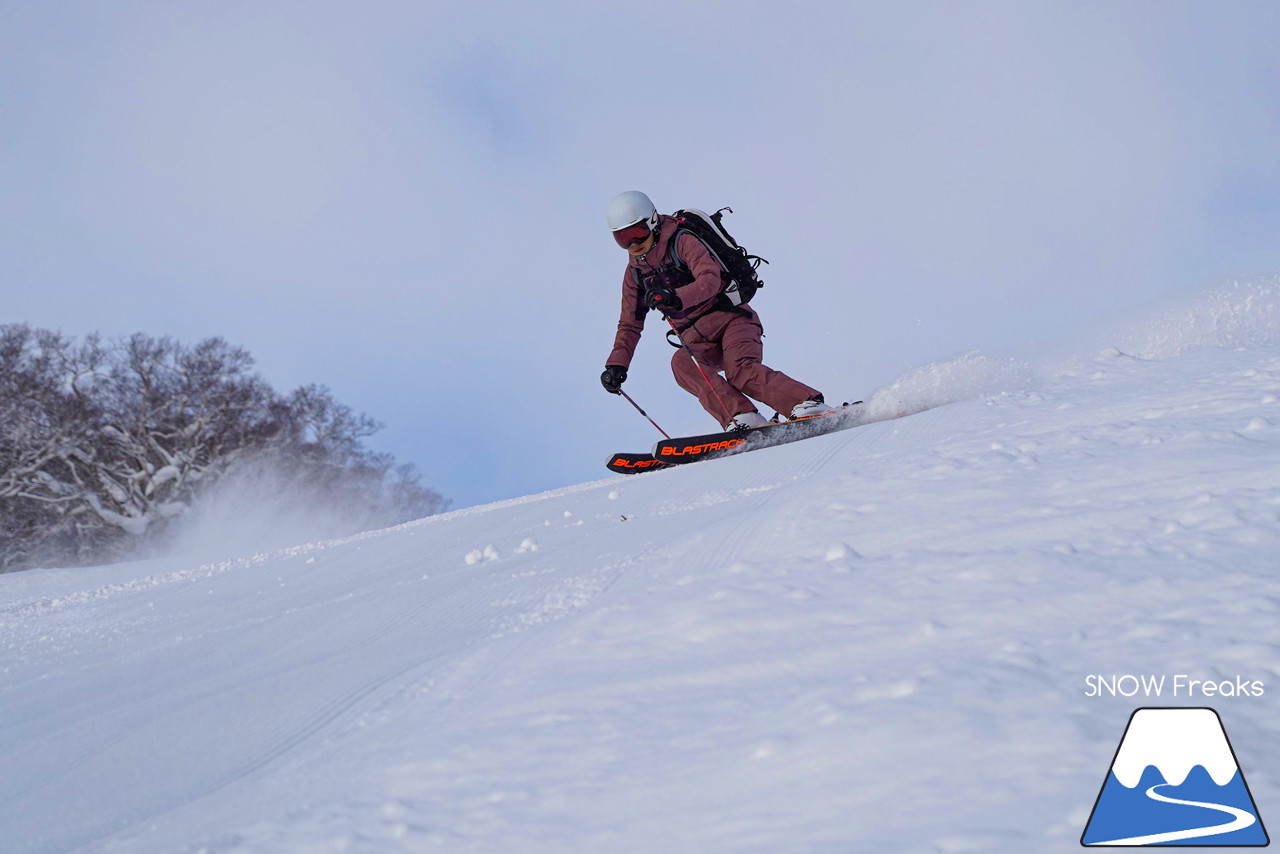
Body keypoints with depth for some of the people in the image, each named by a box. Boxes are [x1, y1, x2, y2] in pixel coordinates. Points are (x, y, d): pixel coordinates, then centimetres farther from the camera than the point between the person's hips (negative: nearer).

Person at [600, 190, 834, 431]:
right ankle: (743, 419, -42)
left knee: (740, 369, -32)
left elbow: (710, 279, -24)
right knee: (681, 363, -29)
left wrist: (675, 298, -41)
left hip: (729, 318, -5)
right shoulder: (634, 272, 13)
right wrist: (616, 364, 9)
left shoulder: (682, 242, -8)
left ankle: (812, 405, -39)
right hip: (698, 340, 5)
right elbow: (630, 325, 21)